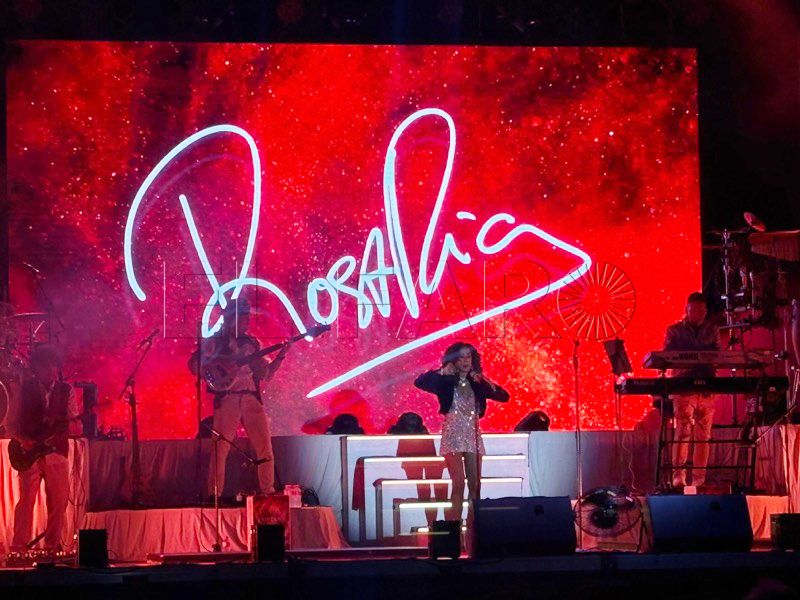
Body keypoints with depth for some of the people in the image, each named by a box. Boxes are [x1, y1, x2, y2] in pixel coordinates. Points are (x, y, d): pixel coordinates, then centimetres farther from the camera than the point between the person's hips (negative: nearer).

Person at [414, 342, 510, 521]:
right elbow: (419, 382, -14)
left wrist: (486, 383, -8)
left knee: (475, 485, 1)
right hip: (453, 434, -4)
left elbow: (504, 396, 5)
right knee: (459, 484, -13)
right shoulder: (446, 381, 0)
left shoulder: (476, 383, 11)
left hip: (473, 434, 4)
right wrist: (441, 372, -17)